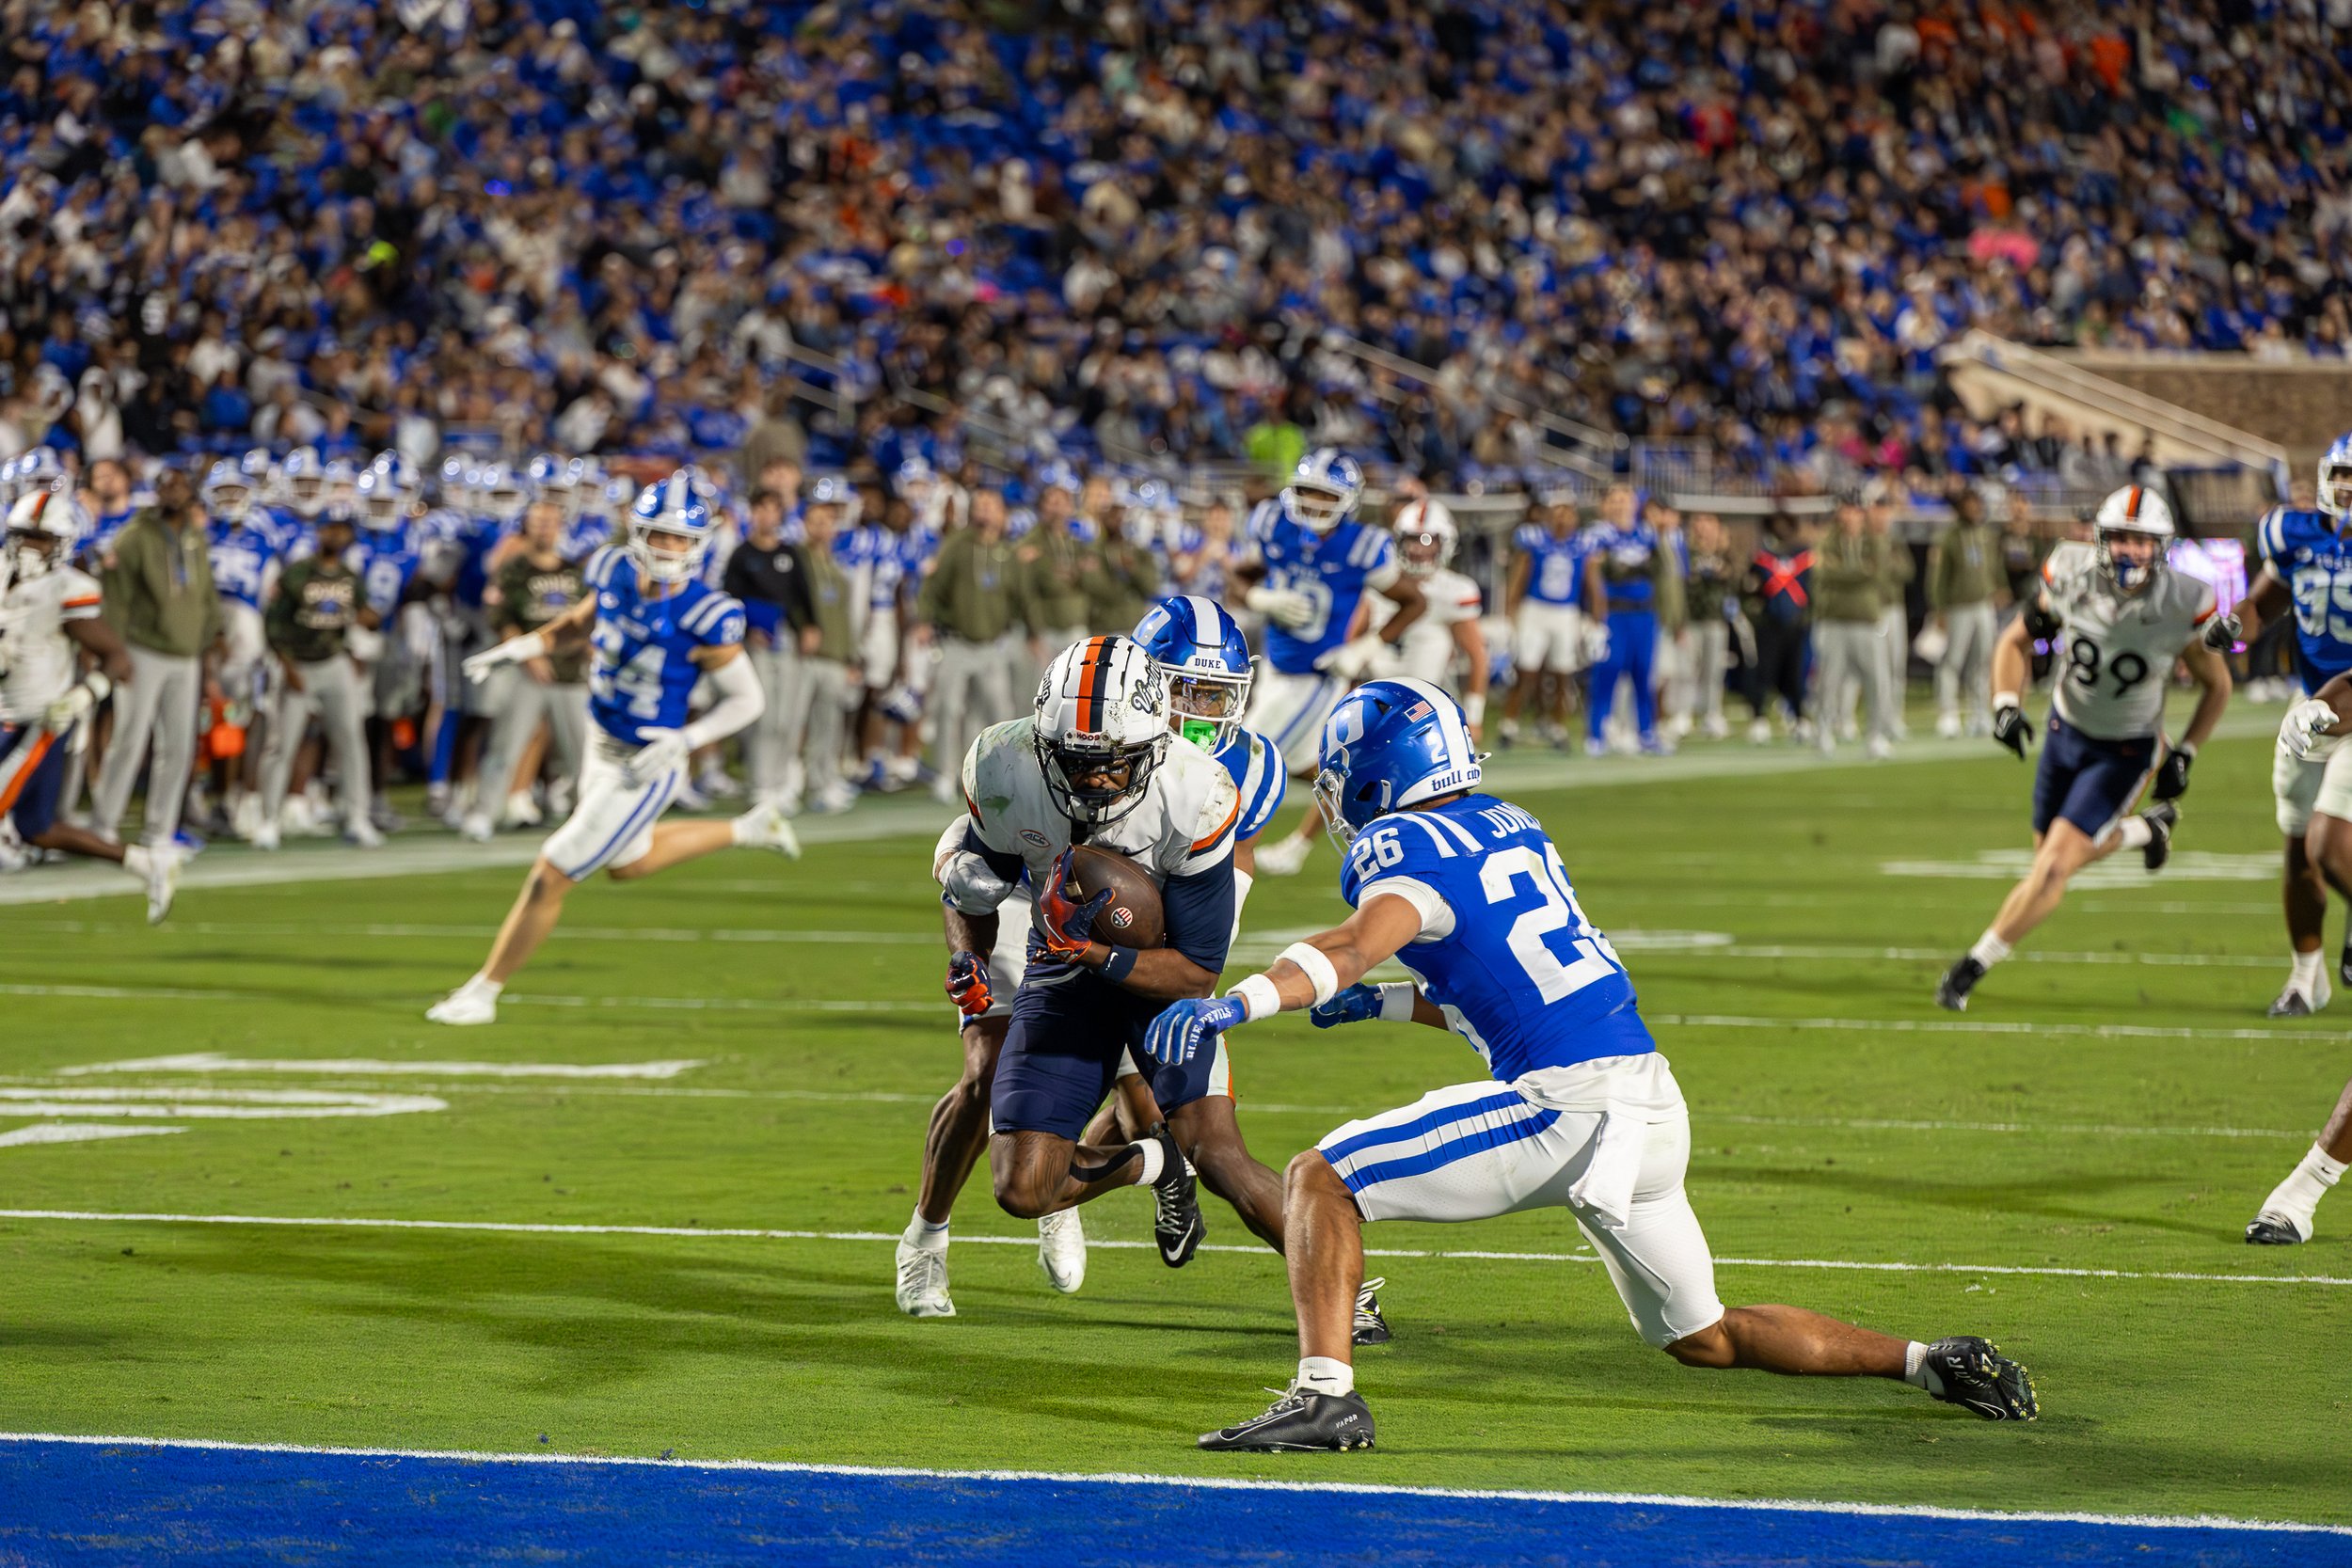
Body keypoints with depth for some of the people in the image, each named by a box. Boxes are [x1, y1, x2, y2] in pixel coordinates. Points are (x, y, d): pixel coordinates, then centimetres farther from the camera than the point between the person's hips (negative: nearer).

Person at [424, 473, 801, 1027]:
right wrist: (516, 650, 6)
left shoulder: (704, 617, -27)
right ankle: (749, 830, 44)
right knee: (627, 863, 31)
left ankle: (484, 991, 16)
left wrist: (682, 741, -27)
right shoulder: (615, 575, -9)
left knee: (549, 877, -1)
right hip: (603, 747, 8)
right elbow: (582, 619, 15)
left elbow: (746, 700, -15)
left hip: (645, 768, -8)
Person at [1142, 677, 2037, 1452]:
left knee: (1320, 1180, -4)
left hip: (1568, 1107, -8)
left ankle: (1325, 1392, -16)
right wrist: (1380, 1006, 27)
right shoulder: (1512, 829, 19)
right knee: (1703, 1338, 25)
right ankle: (1927, 1363, 22)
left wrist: (1239, 1001, -41)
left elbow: (1364, 940, -28)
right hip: (1652, 1100, 8)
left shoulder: (1402, 847, -6)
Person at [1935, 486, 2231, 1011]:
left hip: (2124, 751, -4)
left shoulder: (2182, 608, -24)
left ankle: (1972, 968, -4)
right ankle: (2147, 830, 47)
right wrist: (2006, 705, -17)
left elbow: (2217, 684, -5)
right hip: (2066, 731, 4)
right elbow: (2016, 641, -2)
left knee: (2054, 868, -15)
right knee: (2052, 851, 20)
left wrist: (2184, 754, -8)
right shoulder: (2071, 578, -19)